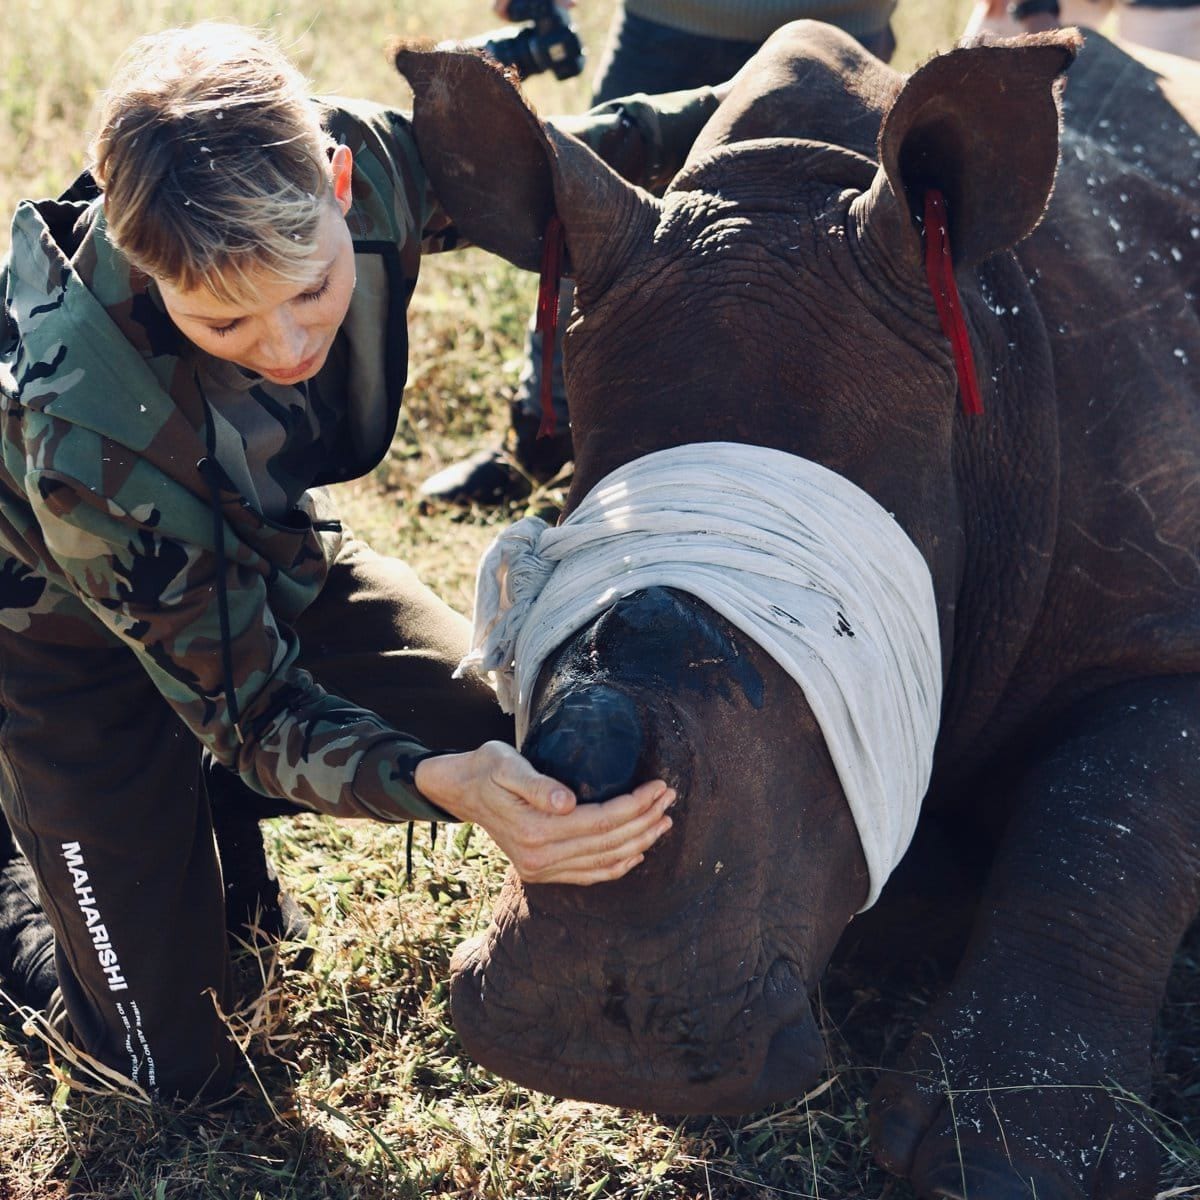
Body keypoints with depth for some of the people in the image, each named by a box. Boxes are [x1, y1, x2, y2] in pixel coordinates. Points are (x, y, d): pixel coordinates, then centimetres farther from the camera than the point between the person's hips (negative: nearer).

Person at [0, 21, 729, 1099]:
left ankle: (214, 805, 17)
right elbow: (254, 710, -32)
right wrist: (441, 784, -51)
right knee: (180, 1064, -3)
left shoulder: (363, 166, -30)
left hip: (268, 556, 5)